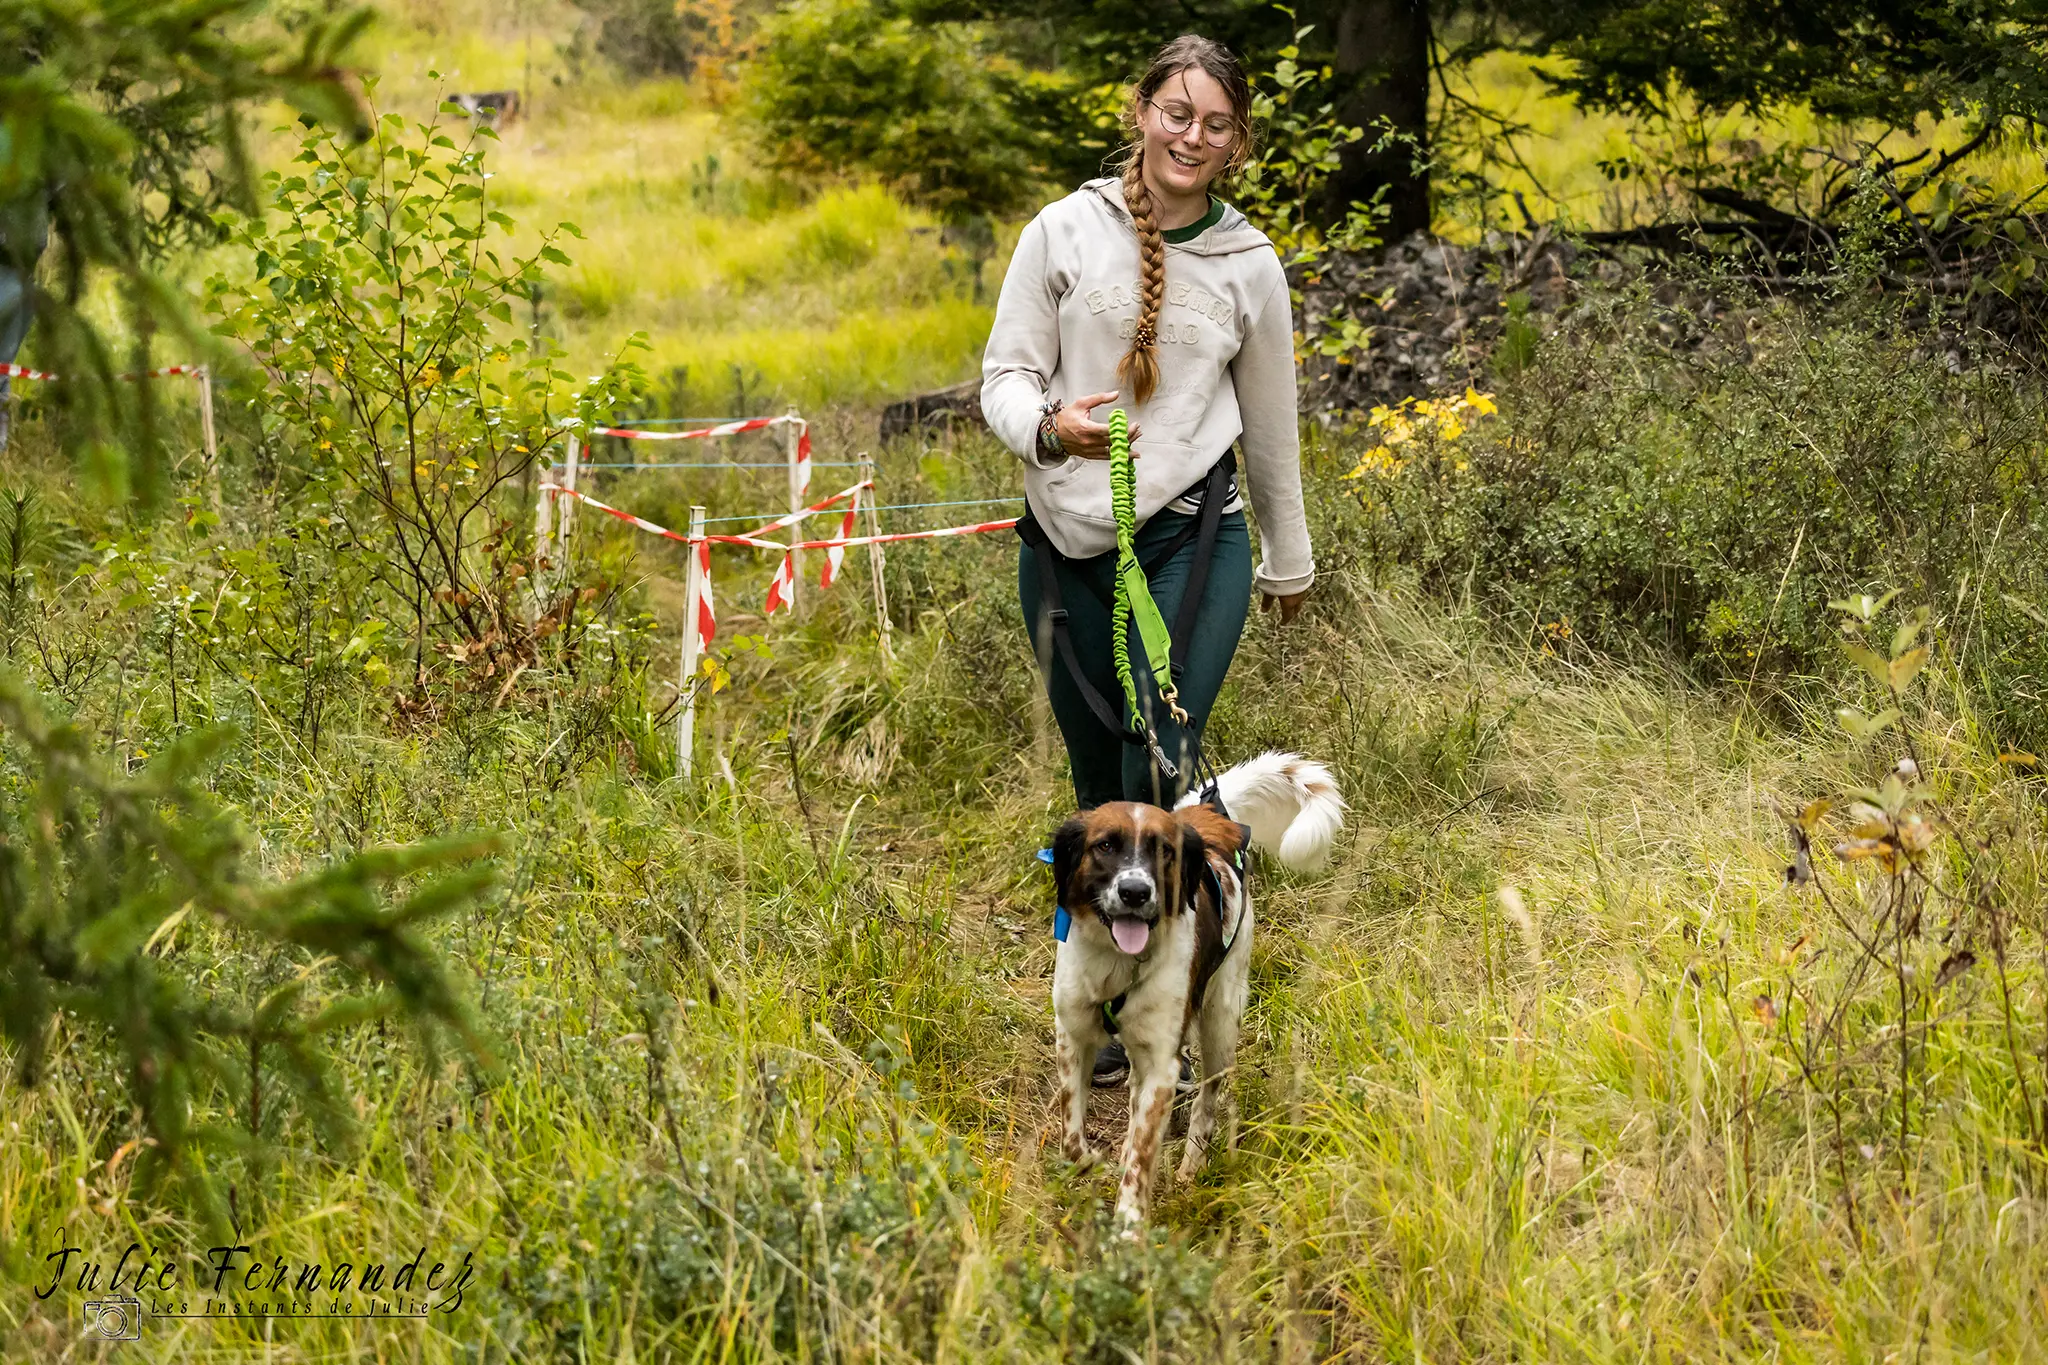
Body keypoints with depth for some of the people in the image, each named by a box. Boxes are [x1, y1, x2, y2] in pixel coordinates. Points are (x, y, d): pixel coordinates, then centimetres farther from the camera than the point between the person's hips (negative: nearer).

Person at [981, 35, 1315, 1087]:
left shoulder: (1249, 265, 4)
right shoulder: (1065, 232, 0)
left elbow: (1270, 425, 15)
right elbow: (1005, 376, 1)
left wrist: (1288, 561, 23)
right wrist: (1049, 426, -23)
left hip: (1193, 539, -1)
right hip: (1067, 544, 1)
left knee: (1162, 770, -12)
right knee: (1098, 780, 9)